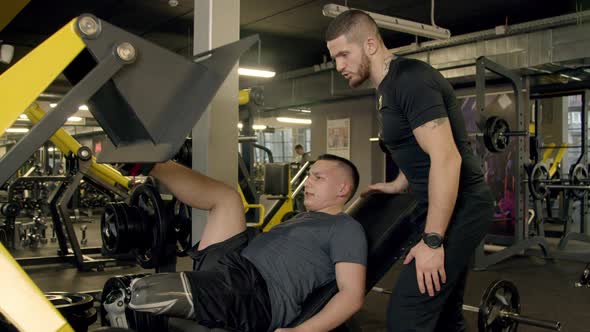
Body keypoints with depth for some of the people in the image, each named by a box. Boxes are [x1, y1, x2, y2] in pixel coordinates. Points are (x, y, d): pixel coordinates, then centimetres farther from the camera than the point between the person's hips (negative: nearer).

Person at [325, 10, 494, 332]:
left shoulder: (410, 80, -18)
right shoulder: (390, 86, 14)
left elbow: (446, 158, -26)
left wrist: (432, 240, -24)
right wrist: (396, 186, 21)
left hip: (459, 207, -10)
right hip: (451, 205, 11)